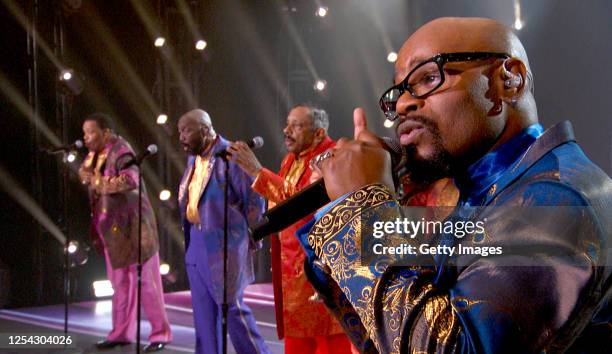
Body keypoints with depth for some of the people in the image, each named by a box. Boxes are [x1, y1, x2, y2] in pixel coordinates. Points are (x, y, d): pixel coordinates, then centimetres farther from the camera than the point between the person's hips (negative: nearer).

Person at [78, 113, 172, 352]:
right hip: (111, 228, 8)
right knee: (119, 282, 13)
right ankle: (121, 332, 21)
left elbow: (131, 179, -33)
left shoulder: (120, 151, -17)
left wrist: (100, 183, -26)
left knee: (145, 280, -2)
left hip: (131, 226, -8)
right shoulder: (95, 154, 9)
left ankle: (160, 333, 6)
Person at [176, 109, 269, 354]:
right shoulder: (193, 158, 10)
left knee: (231, 307, -3)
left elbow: (254, 200, -12)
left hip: (223, 245, -8)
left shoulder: (230, 156, -15)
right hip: (196, 244, 8)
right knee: (203, 310, 11)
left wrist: (245, 236, -4)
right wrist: (190, 236, 12)